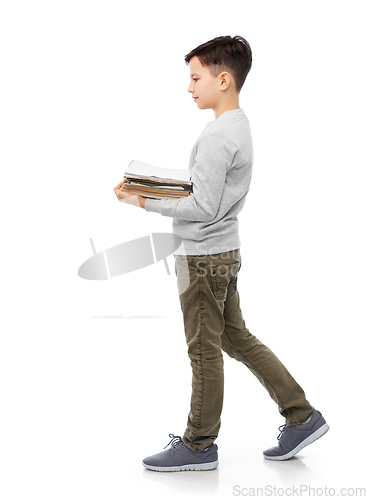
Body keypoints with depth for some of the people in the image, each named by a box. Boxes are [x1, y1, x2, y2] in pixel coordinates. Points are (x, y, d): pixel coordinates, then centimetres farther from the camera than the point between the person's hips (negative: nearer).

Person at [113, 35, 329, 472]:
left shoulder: (218, 136, -20)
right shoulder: (239, 126, 11)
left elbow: (203, 209, -22)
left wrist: (146, 203, -16)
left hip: (204, 259, -10)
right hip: (225, 253, 10)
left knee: (204, 352, 2)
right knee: (237, 339, 17)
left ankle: (198, 446, 16)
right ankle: (301, 417, 21)